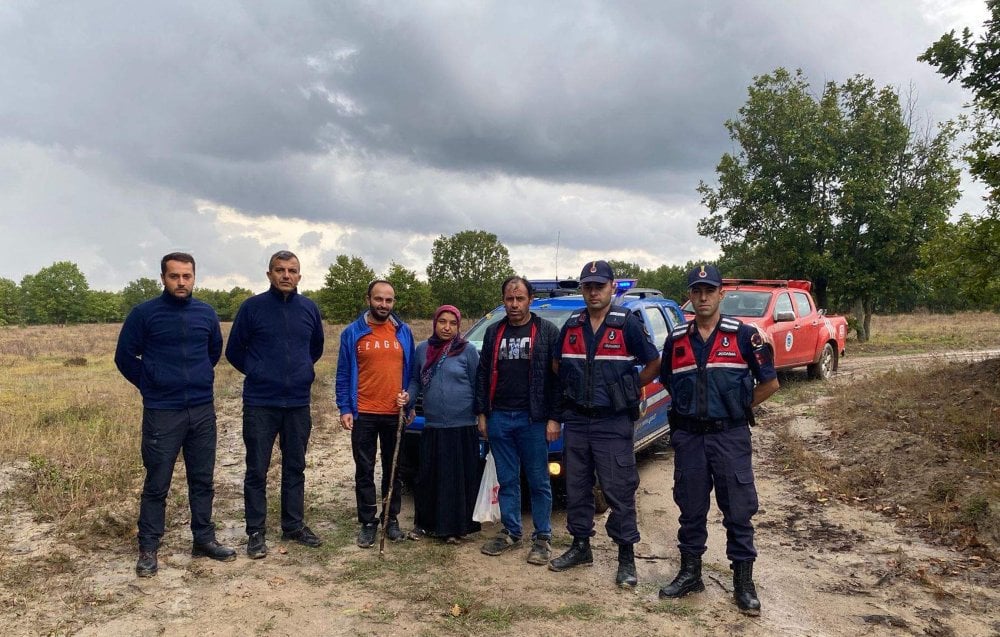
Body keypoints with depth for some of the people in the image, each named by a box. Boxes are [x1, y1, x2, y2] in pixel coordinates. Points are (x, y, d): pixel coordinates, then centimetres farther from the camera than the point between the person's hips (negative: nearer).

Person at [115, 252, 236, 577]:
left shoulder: (207, 313, 4)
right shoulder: (143, 314, -6)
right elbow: (124, 357, 1)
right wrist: (151, 385, 3)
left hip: (203, 411, 4)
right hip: (161, 412, -3)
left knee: (203, 479, 11)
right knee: (156, 484, 2)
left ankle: (204, 539, 23)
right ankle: (148, 549, 14)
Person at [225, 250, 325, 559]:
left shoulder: (310, 309, 4)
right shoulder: (252, 307, -5)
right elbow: (234, 350, 4)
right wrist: (257, 372, 5)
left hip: (298, 403, 3)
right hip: (260, 404, -3)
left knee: (295, 467, 12)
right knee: (257, 470, 3)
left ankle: (294, 525, 25)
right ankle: (256, 532, 14)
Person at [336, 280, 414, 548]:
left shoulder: (404, 332, 5)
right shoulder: (352, 333, 0)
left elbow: (411, 371, 10)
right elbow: (343, 374, 1)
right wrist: (344, 408, -6)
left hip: (396, 415, 2)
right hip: (363, 414, -1)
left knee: (393, 470, 11)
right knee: (365, 471, 6)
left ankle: (392, 519, 24)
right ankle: (368, 522, 17)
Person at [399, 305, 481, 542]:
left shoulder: (468, 350, -2)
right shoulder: (423, 349, 6)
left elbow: (477, 386, 0)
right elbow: (415, 380, 14)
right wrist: (408, 396, -5)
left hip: (463, 427, -3)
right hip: (432, 426, 3)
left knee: (460, 478, 3)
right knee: (428, 476, 7)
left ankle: (454, 527, 17)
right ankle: (424, 523, 24)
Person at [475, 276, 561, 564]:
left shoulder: (547, 332, -1)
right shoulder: (493, 332, 12)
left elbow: (556, 376, -4)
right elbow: (483, 374, 15)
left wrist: (554, 418, -9)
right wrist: (481, 413, 9)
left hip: (532, 419, -4)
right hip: (499, 418, 4)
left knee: (539, 481, 3)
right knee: (507, 480, 11)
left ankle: (542, 537, 13)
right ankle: (511, 532, 22)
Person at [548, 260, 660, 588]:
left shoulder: (628, 324, -6)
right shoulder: (572, 325, 7)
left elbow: (653, 364, 0)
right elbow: (557, 364, 19)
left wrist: (630, 389, -2)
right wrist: (570, 391, 10)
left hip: (613, 423, -5)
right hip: (576, 421, 5)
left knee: (619, 491, 0)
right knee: (576, 488, 12)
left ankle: (626, 556, 11)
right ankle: (580, 546, 27)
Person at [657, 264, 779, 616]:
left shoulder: (743, 335, -4)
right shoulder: (676, 339, 5)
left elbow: (770, 382, 1)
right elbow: (668, 383, 19)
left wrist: (738, 408, 3)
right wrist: (690, 408, 11)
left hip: (730, 436, -3)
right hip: (688, 437, 3)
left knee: (738, 511, 3)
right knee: (691, 509, 12)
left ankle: (744, 582, 15)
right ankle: (690, 573, 25)